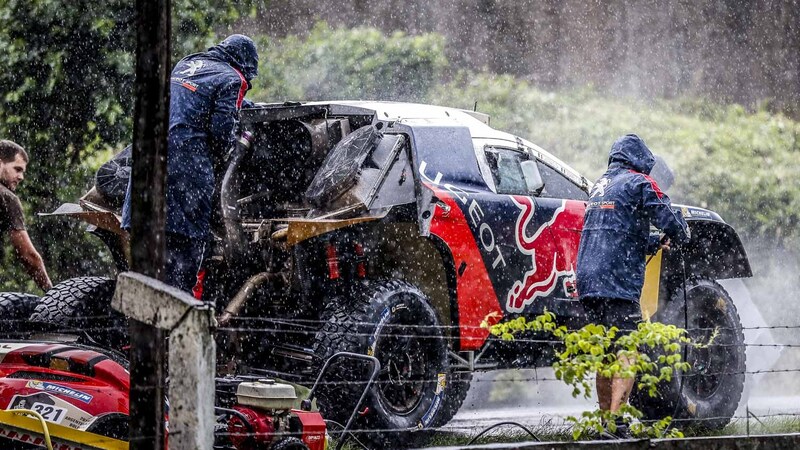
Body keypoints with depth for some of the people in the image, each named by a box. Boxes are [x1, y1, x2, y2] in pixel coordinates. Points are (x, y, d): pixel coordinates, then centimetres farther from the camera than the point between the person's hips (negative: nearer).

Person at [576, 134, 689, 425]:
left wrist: (654, 244, 34)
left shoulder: (600, 186, 23)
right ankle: (616, 420, -20)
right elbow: (670, 224, -7)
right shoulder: (639, 183, 0)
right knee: (626, 353, -10)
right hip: (618, 283, -8)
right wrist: (681, 235, 14)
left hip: (587, 281, 8)